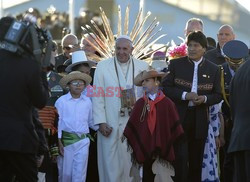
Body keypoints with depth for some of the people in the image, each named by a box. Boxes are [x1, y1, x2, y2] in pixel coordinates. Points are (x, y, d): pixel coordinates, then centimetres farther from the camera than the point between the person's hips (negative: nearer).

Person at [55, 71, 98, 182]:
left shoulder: (87, 102, 9)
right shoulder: (61, 101, 0)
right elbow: (57, 121, -1)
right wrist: (59, 141, -7)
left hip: (83, 141, 2)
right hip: (66, 139, -2)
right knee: (65, 172, 3)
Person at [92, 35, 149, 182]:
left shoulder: (142, 66, 5)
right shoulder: (103, 66, 2)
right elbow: (98, 96, 0)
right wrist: (101, 122, -6)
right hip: (111, 125, -1)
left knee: (133, 163, 5)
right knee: (112, 164, 2)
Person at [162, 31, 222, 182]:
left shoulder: (213, 70, 6)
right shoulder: (176, 64, 2)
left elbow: (218, 95, 7)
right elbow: (166, 87, -2)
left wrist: (205, 99, -14)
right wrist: (184, 95, -16)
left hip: (200, 119, 2)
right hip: (179, 117, -2)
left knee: (197, 158, 9)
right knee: (180, 157, -8)